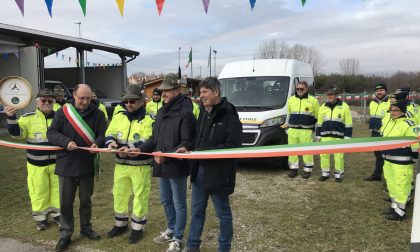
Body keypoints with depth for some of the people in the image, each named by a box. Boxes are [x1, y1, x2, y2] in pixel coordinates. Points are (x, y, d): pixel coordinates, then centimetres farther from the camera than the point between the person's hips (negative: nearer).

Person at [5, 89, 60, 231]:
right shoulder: (28, 118, -2)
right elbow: (17, 133, -10)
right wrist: (11, 118, -23)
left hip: (56, 162, 2)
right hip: (36, 164, -1)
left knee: (56, 189, 12)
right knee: (39, 192, 7)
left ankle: (56, 214, 28)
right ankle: (40, 218, 23)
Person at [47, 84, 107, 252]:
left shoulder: (97, 114, -2)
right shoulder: (62, 112, -2)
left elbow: (103, 134, -2)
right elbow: (51, 133, -4)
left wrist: (97, 143, -24)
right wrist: (66, 142, -21)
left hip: (87, 164, 1)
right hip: (66, 164, 0)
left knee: (86, 200, 16)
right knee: (65, 202, 8)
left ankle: (85, 228, 35)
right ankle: (65, 234, 23)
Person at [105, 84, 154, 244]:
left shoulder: (149, 119, -9)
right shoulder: (119, 117, 9)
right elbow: (109, 134, 6)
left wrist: (130, 149, -33)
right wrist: (111, 141, -19)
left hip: (140, 166, -5)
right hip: (121, 164, 5)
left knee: (140, 196, 5)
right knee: (119, 194, 16)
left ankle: (137, 227, 22)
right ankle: (121, 224, 35)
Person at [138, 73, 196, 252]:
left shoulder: (185, 113, -16)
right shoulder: (161, 112, 11)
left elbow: (187, 143, -20)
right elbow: (155, 138, 16)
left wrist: (167, 156, -26)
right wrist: (141, 149, 1)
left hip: (177, 166, -8)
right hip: (161, 166, 8)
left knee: (179, 203, 7)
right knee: (166, 201, 21)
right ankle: (171, 230, 41)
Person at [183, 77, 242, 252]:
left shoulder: (229, 114, -14)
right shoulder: (204, 112, 9)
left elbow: (234, 146, -19)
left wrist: (206, 151, -20)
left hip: (218, 172, -7)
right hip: (200, 169, 7)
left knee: (223, 214, 10)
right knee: (197, 211, 18)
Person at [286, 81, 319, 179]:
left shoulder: (313, 100, 3)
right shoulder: (291, 100, 11)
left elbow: (318, 117, 9)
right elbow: (287, 115, 18)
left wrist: (316, 130, 5)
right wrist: (287, 127, 14)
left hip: (306, 131, -3)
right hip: (292, 130, 3)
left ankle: (307, 170, 12)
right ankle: (293, 169, 18)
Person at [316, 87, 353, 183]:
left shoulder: (344, 106, 0)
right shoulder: (323, 107, 11)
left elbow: (348, 124, -1)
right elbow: (319, 123, 15)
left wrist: (347, 137, -6)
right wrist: (318, 136, 11)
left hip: (339, 137, -3)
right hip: (325, 136, 3)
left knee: (339, 156, -1)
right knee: (324, 155, 3)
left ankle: (339, 175, 14)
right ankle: (325, 173, 18)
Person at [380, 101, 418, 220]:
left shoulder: (408, 125, -17)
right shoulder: (389, 123, 10)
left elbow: (415, 143, -16)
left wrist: (414, 159, -12)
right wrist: (384, 155, 24)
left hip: (401, 162, -9)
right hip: (388, 160, 9)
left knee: (400, 186, -2)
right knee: (391, 184, 18)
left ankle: (400, 212, 8)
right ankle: (394, 206, 33)